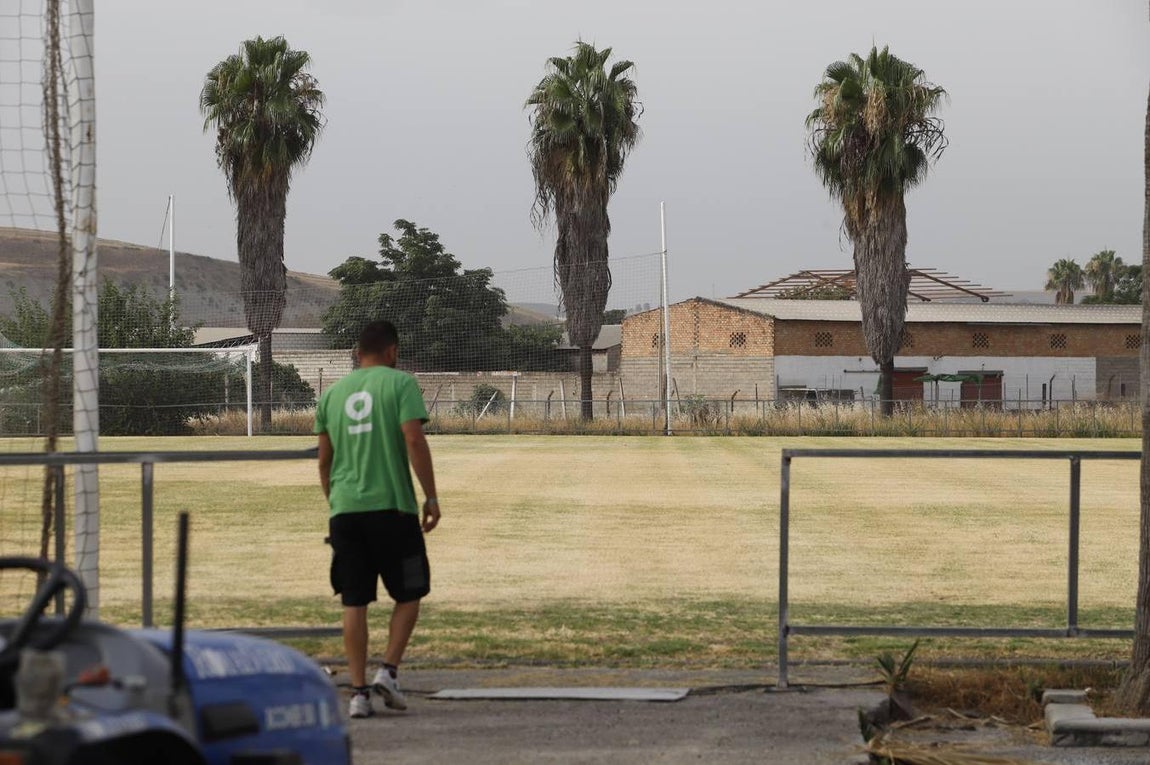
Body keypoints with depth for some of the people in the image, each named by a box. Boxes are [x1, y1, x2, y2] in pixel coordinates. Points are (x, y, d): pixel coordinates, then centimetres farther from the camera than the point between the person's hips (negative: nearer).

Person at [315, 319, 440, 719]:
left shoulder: (332, 393, 14)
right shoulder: (400, 384, 0)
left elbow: (324, 459, 16)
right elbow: (414, 440, -11)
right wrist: (431, 496, -7)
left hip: (344, 510, 4)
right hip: (391, 506, -4)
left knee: (354, 603, 5)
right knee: (409, 595, 11)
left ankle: (358, 691, 2)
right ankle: (388, 671, -2)